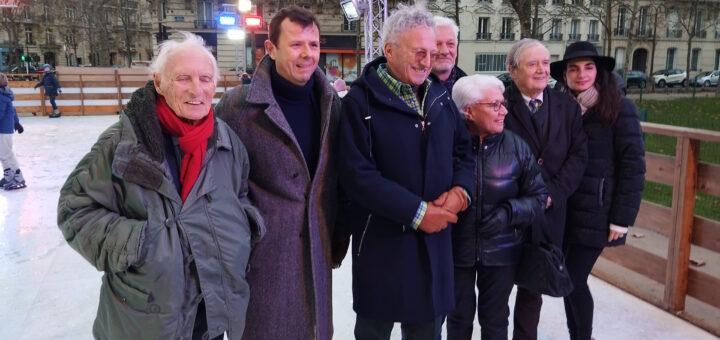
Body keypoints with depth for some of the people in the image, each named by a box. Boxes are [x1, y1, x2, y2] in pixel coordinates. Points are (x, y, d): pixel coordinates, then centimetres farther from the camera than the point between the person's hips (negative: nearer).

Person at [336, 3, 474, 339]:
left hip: (435, 236, 5)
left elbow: (463, 148, 14)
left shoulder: (439, 95, 7)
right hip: (382, 240, -5)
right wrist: (416, 211, -20)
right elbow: (357, 174, -20)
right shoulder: (361, 101, -13)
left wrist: (461, 188, -8)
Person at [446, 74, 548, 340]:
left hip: (501, 251, 1)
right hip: (456, 249, -1)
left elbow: (538, 196, -1)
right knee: (459, 317, 18)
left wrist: (508, 213, -16)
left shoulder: (516, 146, -7)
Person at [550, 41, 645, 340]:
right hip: (562, 209, 4)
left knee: (574, 280, -3)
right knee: (569, 279, 10)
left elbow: (633, 166, -9)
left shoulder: (619, 108, -7)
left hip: (595, 213, -4)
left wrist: (622, 218, -12)